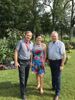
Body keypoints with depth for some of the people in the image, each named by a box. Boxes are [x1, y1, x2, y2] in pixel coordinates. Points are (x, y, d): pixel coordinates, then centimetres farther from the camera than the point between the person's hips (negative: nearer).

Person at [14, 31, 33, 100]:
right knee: (22, 77, -3)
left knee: (26, 76, 14)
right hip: (21, 62, -5)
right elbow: (16, 51, -9)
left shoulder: (31, 43, 3)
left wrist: (31, 61, 11)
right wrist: (16, 62, -14)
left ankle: (24, 88, 35)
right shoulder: (20, 42, -11)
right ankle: (23, 94, 7)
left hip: (28, 61, 5)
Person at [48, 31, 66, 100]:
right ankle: (54, 87, 42)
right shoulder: (50, 44, 8)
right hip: (51, 61, 6)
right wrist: (48, 61, 11)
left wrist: (62, 65, -19)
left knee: (57, 77, -2)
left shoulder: (61, 44, -14)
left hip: (57, 62, -6)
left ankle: (57, 93, 10)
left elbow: (64, 55, -17)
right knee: (53, 76, 20)